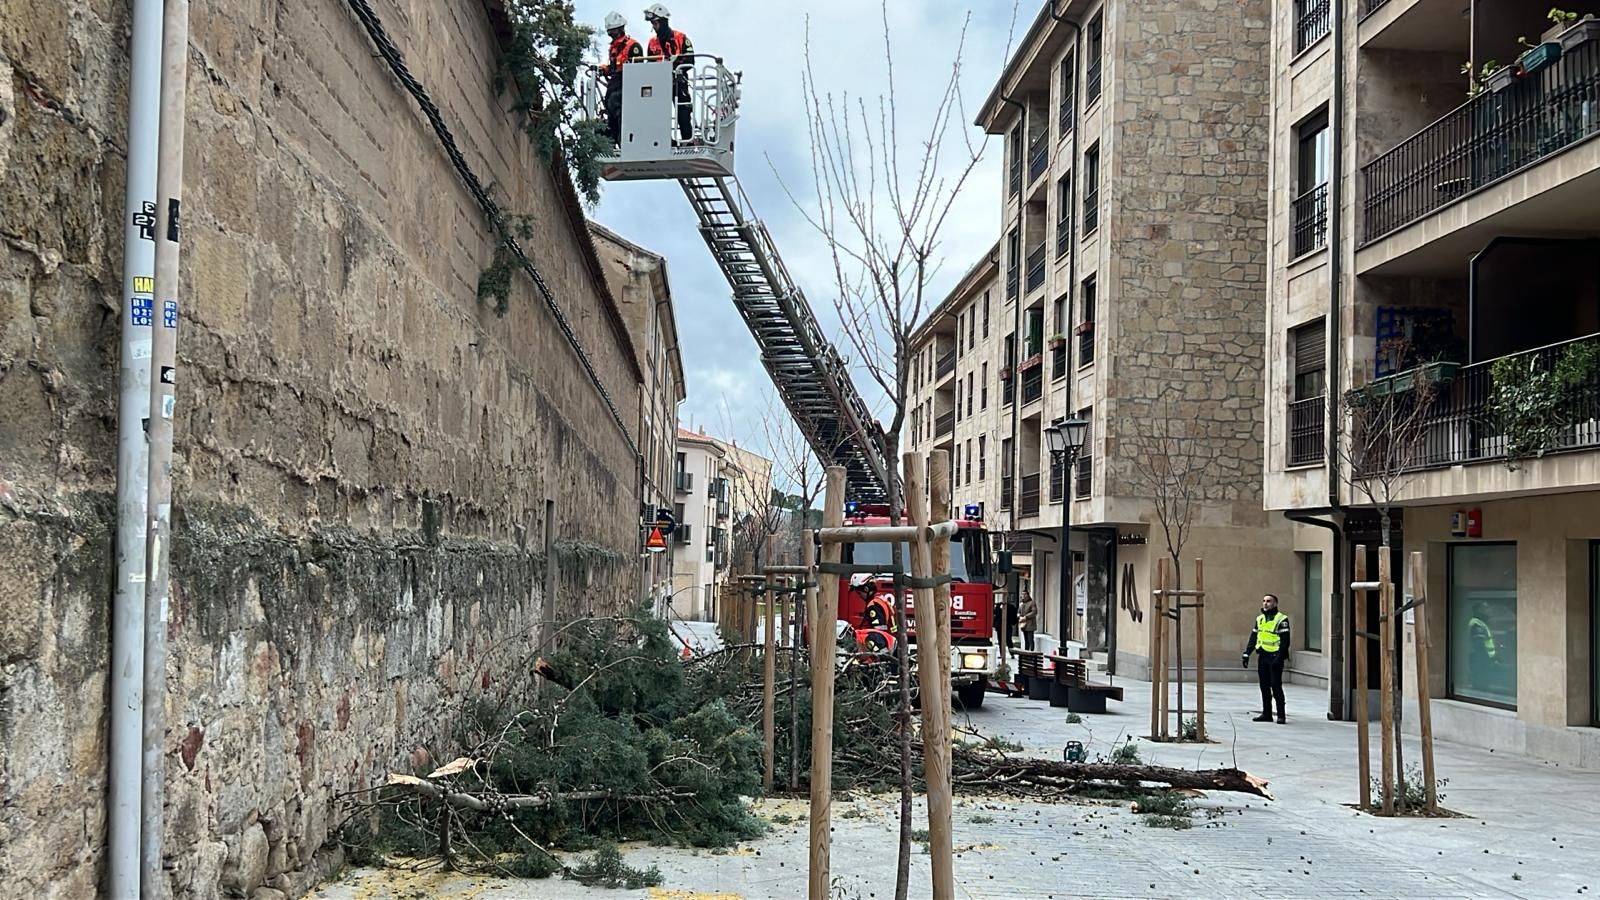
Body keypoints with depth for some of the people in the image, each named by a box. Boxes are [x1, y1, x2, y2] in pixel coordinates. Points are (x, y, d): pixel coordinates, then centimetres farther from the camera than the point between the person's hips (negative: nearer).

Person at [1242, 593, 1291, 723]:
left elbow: (1285, 640, -13)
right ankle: (1266, 713, 17)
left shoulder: (1281, 619, -7)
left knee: (1276, 686, -8)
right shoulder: (1259, 619, 15)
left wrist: (1280, 657, -21)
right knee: (1264, 686, 10)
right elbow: (1253, 638, 17)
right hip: (1262, 656, 7)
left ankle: (1281, 715, -2)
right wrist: (1246, 653, 10)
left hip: (1274, 657, -7)